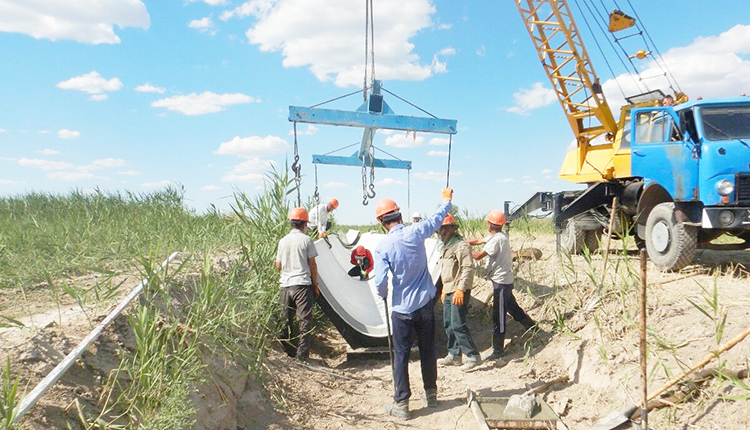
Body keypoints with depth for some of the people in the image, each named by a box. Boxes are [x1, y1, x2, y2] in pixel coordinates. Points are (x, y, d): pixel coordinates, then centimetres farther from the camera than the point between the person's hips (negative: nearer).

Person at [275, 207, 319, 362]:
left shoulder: (283, 241, 6)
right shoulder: (306, 240, -5)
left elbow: (278, 265, 10)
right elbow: (312, 264, -4)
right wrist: (315, 284, 4)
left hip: (285, 285, 4)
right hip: (302, 284, -4)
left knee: (287, 320, 14)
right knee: (305, 320, 0)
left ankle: (289, 351, 20)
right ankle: (302, 354, -5)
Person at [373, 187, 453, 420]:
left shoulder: (383, 246, -16)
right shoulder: (416, 232, -8)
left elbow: (380, 281, -17)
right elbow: (437, 218, 10)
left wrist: (384, 295, 6)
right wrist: (447, 199, 29)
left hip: (402, 309, -3)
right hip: (425, 304, 3)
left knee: (401, 356, 7)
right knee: (428, 350, 18)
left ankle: (401, 404, 13)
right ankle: (431, 394, 33)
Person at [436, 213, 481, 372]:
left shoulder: (461, 245, -13)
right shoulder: (446, 247, 19)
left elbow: (468, 268, -20)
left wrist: (461, 289, -26)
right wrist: (444, 289, 24)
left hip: (459, 292, -10)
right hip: (448, 291, 10)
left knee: (458, 324, -13)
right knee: (448, 324, 12)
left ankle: (473, 356, -6)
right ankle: (454, 355, 22)